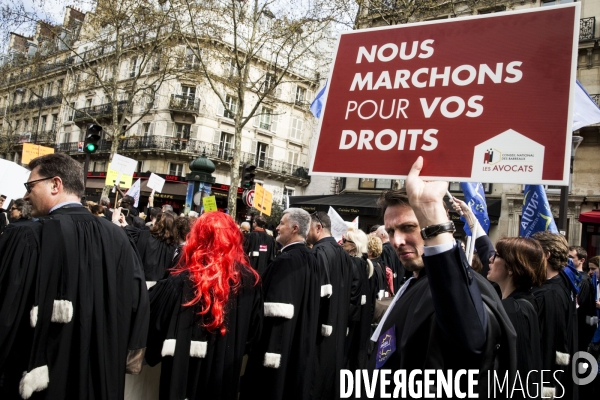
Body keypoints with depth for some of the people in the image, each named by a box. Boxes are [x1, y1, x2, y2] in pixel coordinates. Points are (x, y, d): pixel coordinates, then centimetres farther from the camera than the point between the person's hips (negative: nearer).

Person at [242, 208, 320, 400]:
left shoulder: (286, 260, -20)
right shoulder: (311, 259, 7)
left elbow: (277, 311, -25)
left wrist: (270, 352, -21)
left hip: (282, 345, -9)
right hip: (303, 345, 9)